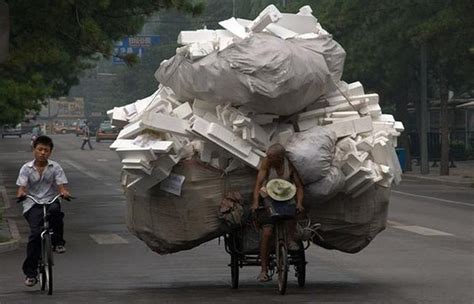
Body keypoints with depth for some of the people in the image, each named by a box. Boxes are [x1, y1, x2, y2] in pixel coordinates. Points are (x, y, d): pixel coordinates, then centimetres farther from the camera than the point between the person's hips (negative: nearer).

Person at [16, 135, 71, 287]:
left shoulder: (55, 168, 5)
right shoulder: (27, 168, 4)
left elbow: (61, 185, -3)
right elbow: (22, 186, -5)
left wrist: (64, 192, -26)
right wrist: (21, 193, -29)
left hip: (50, 201, 1)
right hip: (32, 205, -1)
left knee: (55, 210, -37)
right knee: (35, 233, -18)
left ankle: (58, 242, -14)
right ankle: (30, 273, -12)